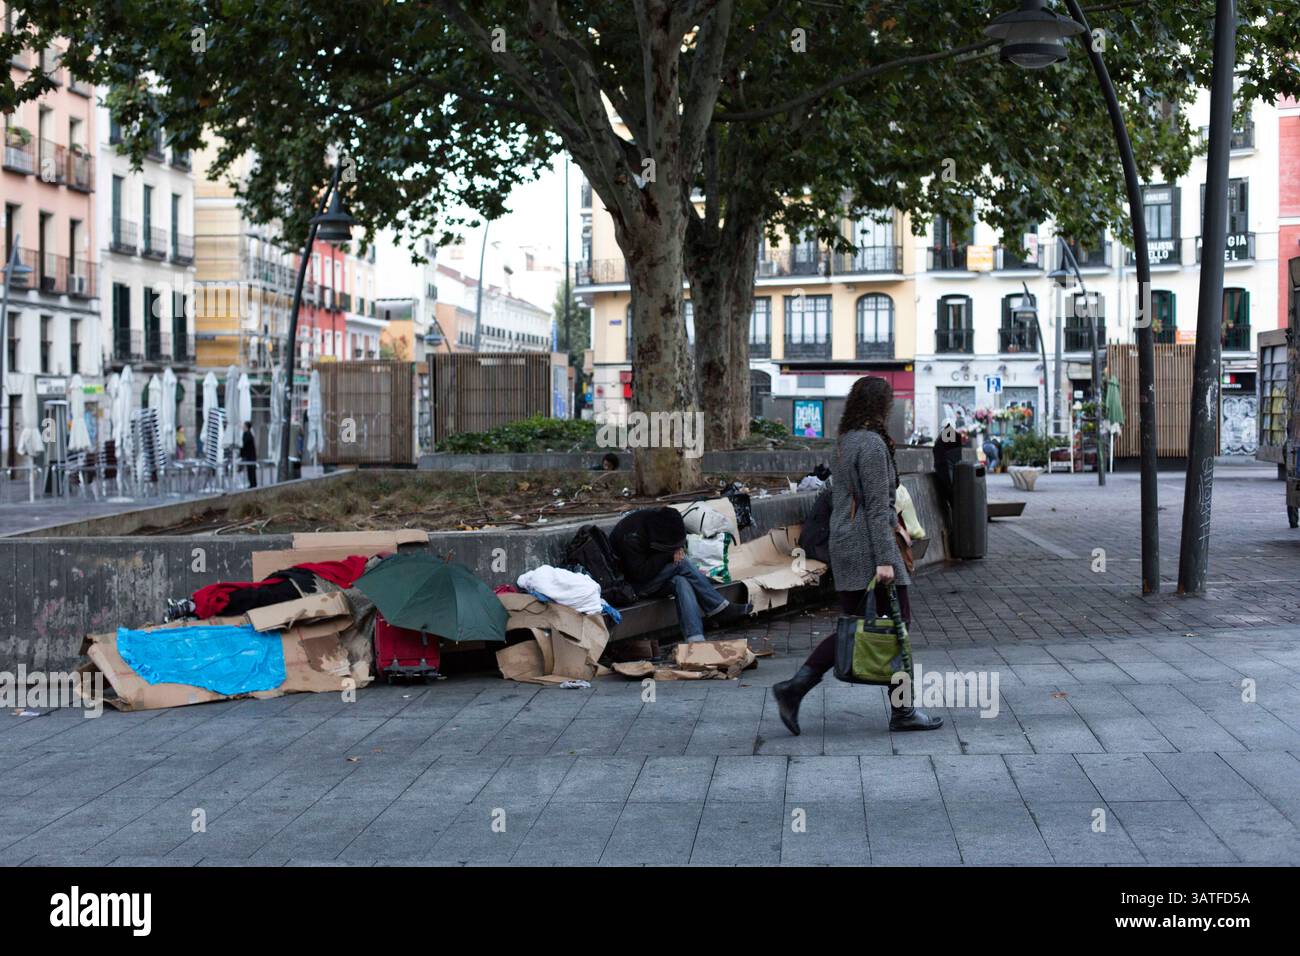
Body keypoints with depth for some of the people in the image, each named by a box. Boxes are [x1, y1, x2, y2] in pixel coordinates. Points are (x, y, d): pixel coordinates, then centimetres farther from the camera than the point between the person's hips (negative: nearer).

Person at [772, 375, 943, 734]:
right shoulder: (872, 444, -15)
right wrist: (885, 559, -20)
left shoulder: (846, 441, 14)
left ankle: (794, 688, 0)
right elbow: (876, 505, -19)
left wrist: (893, 524, 32)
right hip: (868, 546, -9)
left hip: (844, 543, 9)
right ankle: (902, 711, 8)